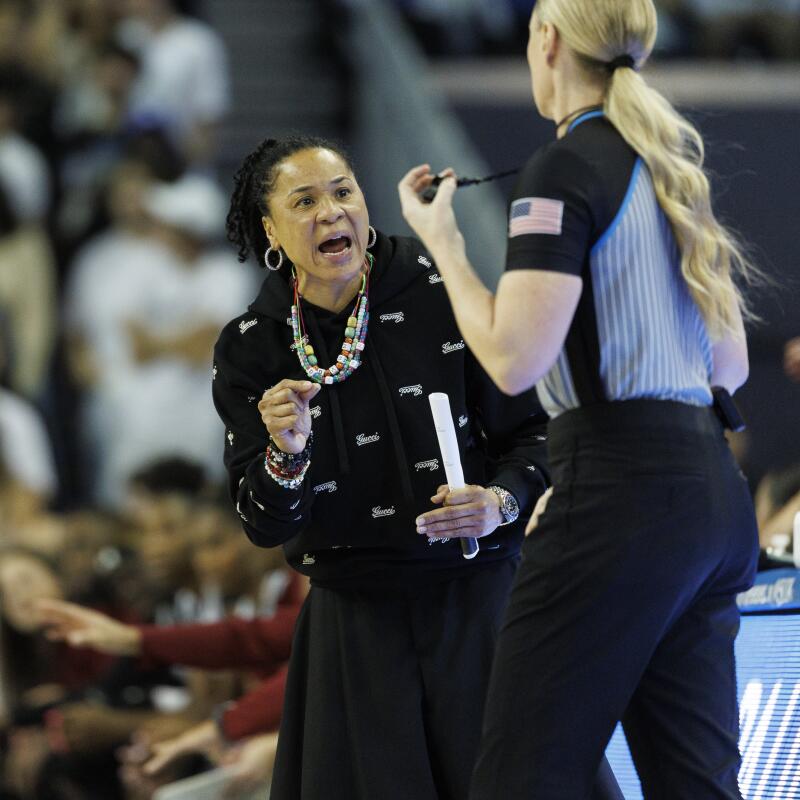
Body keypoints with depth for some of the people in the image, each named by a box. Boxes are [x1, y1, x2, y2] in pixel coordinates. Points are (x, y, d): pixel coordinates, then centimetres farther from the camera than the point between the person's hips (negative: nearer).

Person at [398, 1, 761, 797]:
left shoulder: (566, 168, -8)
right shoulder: (676, 168, 16)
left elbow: (515, 359, -16)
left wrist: (442, 243, -2)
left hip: (620, 492, -9)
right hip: (714, 492, 9)